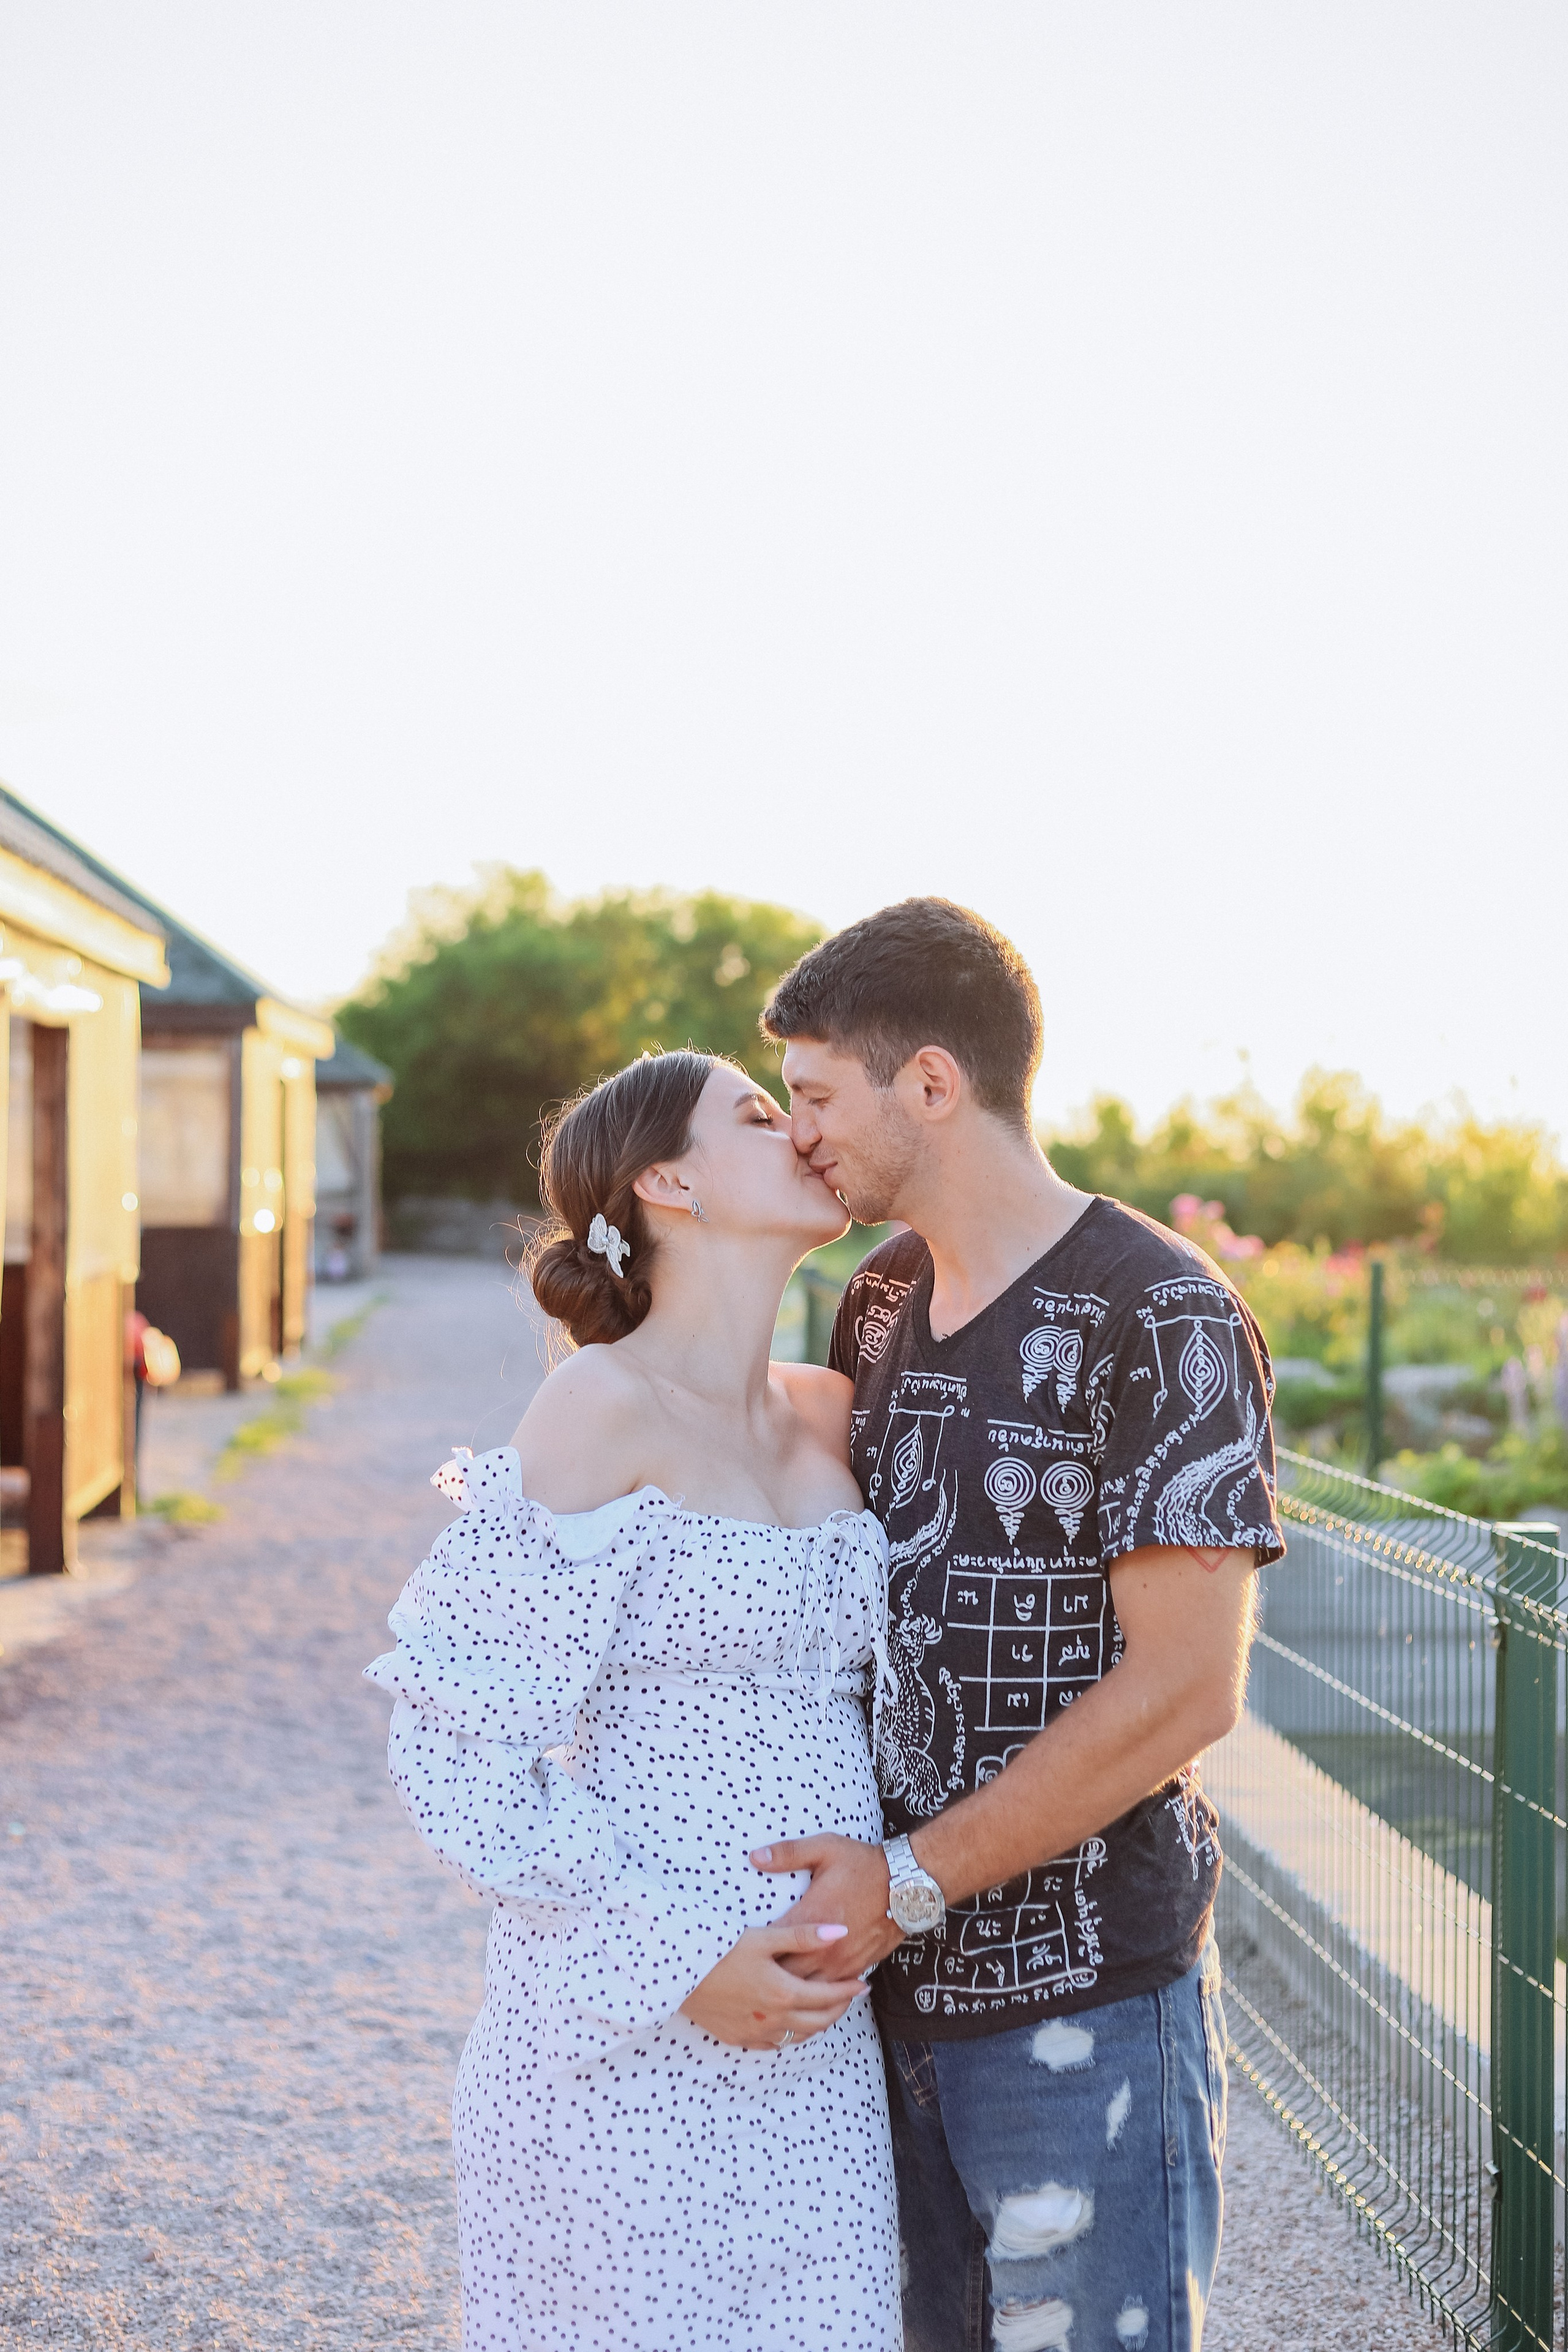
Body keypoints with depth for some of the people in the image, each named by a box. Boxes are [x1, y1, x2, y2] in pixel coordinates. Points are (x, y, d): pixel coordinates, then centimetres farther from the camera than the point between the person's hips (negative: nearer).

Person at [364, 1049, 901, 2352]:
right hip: (630, 2045, -6)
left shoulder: (831, 1414, 8)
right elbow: (458, 1746, -13)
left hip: (821, 2036, 6)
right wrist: (677, 1963, -16)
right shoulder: (603, 1409, -12)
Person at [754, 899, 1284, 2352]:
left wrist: (911, 1883, -18)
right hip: (896, 1979, 7)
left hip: (1084, 2004, -7)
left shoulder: (1160, 1322, -14)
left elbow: (1182, 1691, -19)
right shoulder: (878, 1309, 10)